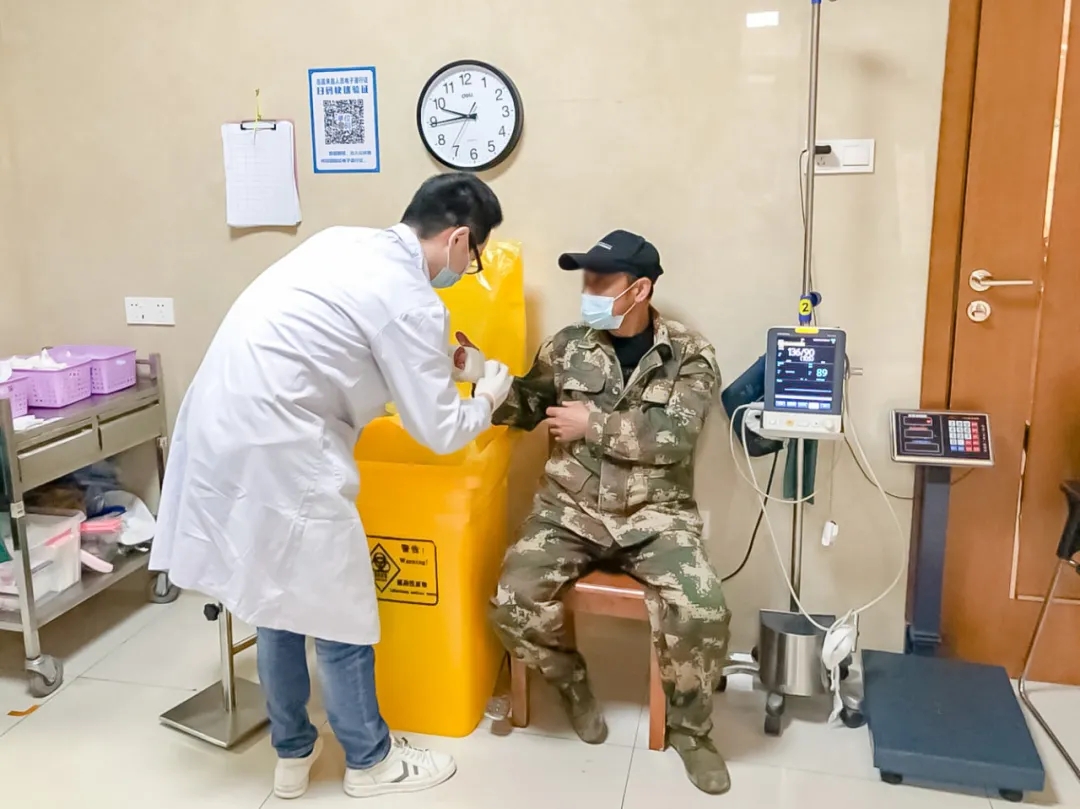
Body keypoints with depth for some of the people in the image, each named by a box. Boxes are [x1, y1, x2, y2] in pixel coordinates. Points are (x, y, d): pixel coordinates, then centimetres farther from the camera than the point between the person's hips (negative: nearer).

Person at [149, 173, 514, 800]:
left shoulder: (346, 242, 11)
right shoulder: (413, 303, -14)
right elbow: (439, 431, -8)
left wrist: (430, 360, 27)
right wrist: (489, 398, 12)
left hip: (224, 428, 9)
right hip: (273, 449, -9)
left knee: (284, 598, 20)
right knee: (338, 609, 7)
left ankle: (293, 753, 35)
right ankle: (371, 761, 26)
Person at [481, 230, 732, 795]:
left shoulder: (689, 355, -2)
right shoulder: (568, 346, 6)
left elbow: (674, 435, -15)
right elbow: (522, 408, 12)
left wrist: (592, 424, -13)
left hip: (654, 514, -2)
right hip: (570, 508, 2)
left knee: (702, 611, -25)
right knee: (515, 604, -22)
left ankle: (688, 728, 7)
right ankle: (572, 683, 14)